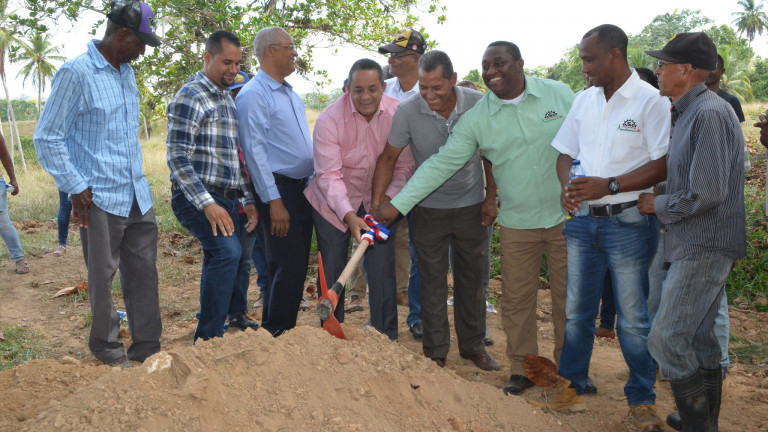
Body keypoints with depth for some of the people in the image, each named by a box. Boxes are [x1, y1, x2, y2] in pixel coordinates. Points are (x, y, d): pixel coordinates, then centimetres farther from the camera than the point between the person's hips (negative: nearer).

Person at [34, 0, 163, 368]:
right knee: (103, 276, 5)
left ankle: (146, 348, 20)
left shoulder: (126, 72, 12)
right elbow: (47, 137, -9)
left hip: (138, 195, 7)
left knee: (144, 271, 9)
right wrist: (76, 188, -12)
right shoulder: (76, 73, -11)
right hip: (100, 198, -7)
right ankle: (105, 348, 23)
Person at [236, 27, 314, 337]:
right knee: (288, 266, -7)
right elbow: (254, 151, -16)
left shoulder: (290, 93, 17)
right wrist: (274, 201, -20)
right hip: (278, 188, -9)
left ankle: (284, 328, 24)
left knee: (298, 264, 12)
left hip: (302, 188, 9)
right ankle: (276, 334, 6)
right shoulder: (254, 95, -11)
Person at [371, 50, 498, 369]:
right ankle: (435, 352, 18)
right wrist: (378, 202, -16)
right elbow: (388, 157, -8)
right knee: (432, 280, 5)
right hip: (429, 208, -1)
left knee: (472, 277, 11)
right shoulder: (407, 111, -16)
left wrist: (491, 198, 1)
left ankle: (473, 345, 28)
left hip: (472, 205, 1)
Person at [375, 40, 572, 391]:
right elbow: (441, 164, -6)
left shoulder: (559, 94, -2)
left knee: (568, 296, 8)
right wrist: (397, 204, -13)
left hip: (567, 217, 0)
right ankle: (522, 367, 24)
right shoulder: (476, 119, -3)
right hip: (517, 224, 1)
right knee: (516, 298, 6)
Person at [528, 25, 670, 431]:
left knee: (633, 318, 1)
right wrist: (568, 187, -5)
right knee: (576, 311, 12)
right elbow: (565, 154, 16)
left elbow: (665, 164, -14)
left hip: (627, 222, -5)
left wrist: (609, 186, -19)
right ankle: (570, 388, 26)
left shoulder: (651, 101, -8)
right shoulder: (584, 100, 11)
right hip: (582, 220, 6)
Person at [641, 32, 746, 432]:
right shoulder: (688, 113, 13)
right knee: (699, 341, 16)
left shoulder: (709, 113, -18)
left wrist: (657, 204, -12)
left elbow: (708, 193, -24)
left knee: (667, 341, -9)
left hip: (704, 248, -10)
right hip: (695, 246, 10)